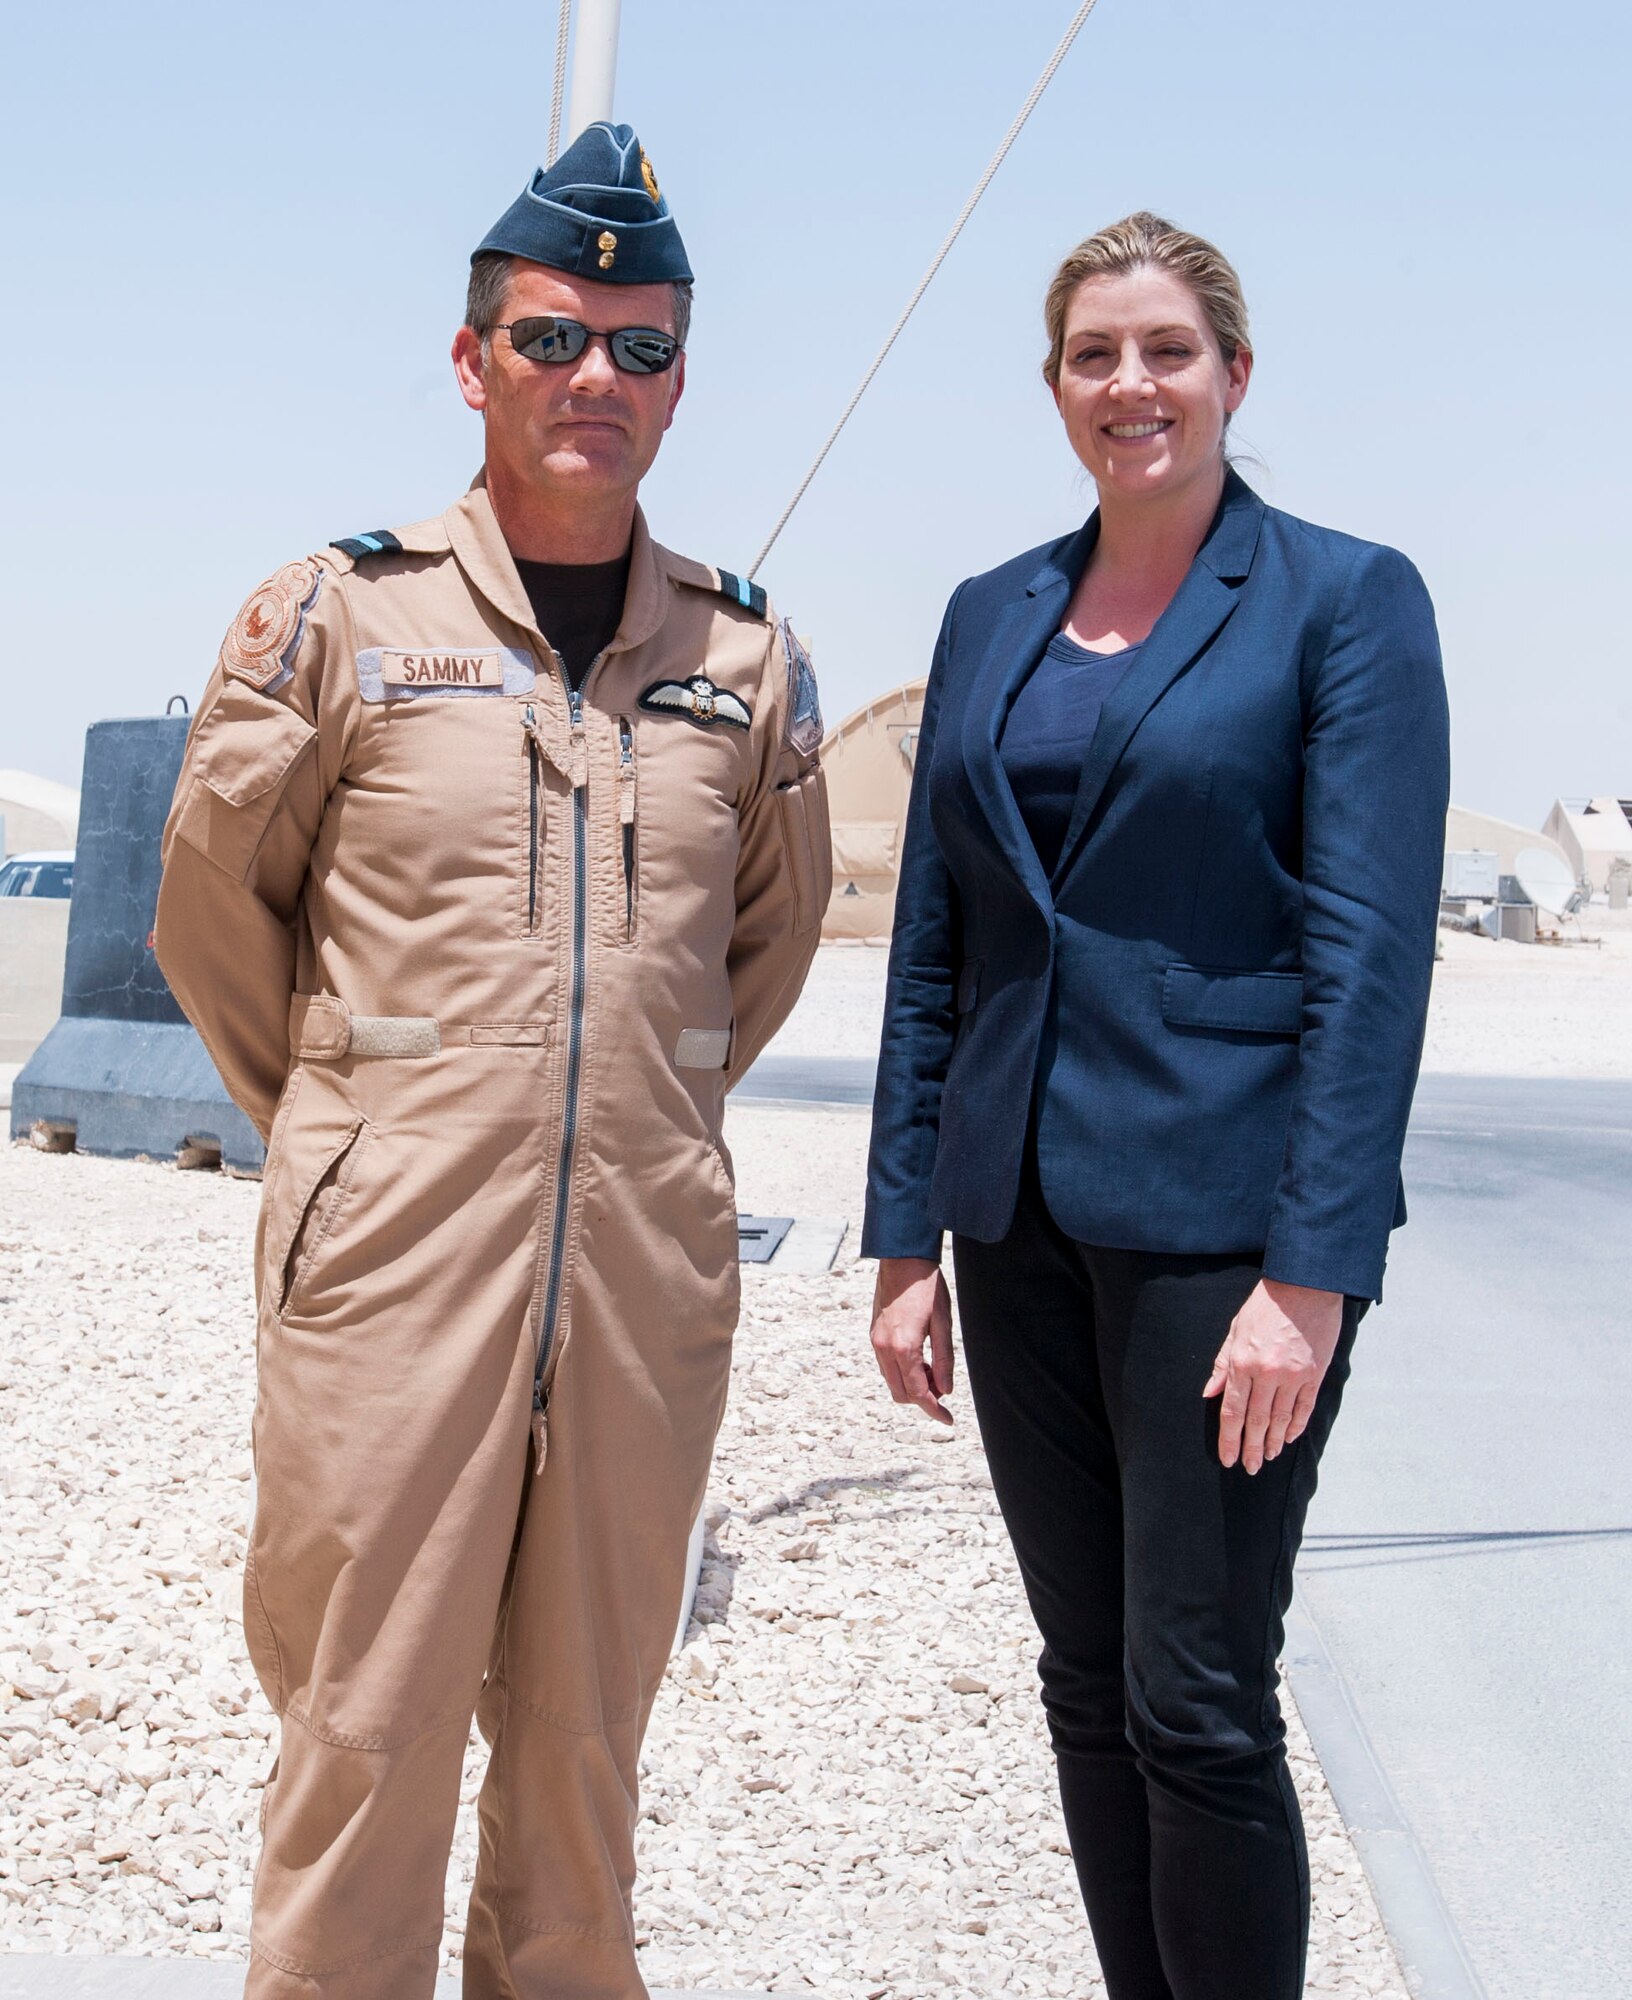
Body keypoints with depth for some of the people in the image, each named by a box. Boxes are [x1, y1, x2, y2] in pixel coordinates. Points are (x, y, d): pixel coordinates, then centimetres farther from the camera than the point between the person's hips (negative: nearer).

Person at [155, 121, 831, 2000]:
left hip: (649, 1262, 3)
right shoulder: (339, 613, 0)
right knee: (364, 1723, 2)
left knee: (588, 1721, 12)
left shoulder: (747, 656, 8)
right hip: (393, 1256, -3)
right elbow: (212, 900, 8)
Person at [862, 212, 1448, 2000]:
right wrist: (904, 1236, 8)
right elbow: (929, 947, 12)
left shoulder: (1343, 600, -4)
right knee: (1086, 1684, 13)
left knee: (1199, 1703, -2)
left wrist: (1312, 1271, -17)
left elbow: (1370, 951, -11)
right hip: (1023, 1213, 5)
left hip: (1217, 1210, -5)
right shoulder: (991, 617, 11)